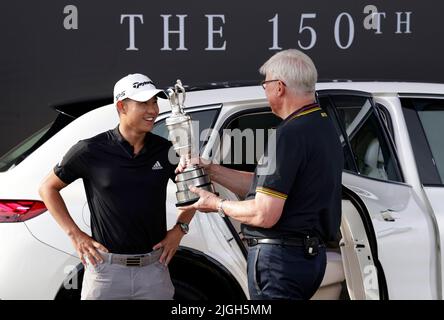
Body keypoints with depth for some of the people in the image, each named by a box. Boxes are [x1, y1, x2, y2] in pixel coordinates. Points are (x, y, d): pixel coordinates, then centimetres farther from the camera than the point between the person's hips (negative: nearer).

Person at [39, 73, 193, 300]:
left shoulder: (166, 151, 2)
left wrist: (179, 229, 6)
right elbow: (47, 188, 5)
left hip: (155, 268, 3)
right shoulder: (91, 151, -6)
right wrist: (75, 234, -2)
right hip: (106, 268, -3)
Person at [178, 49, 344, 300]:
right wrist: (209, 168, 16)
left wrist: (218, 205, -4)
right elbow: (265, 185, 17)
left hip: (280, 259, -10)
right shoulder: (324, 126, 13)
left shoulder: (289, 134, -19)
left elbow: (264, 215, -21)